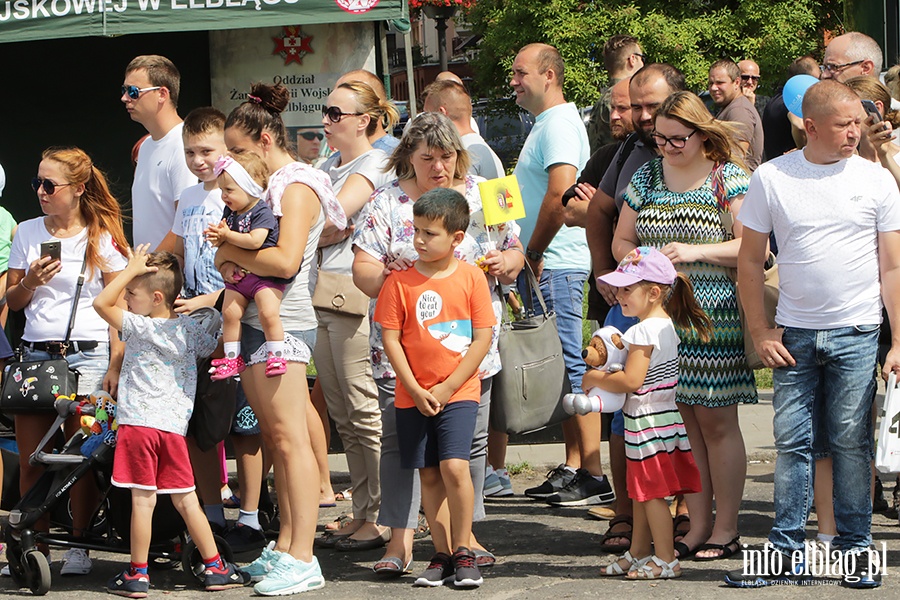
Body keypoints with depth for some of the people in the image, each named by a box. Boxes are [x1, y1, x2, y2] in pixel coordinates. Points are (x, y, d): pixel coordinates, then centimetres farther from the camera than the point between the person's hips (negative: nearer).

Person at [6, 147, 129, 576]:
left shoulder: (102, 239, 2)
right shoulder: (27, 233, 10)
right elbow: (12, 301, 16)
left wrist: (115, 366, -7)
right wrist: (29, 283, -6)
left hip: (86, 356, -3)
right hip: (36, 353, 3)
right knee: (30, 461, -1)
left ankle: (79, 546, 6)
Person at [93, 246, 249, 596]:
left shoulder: (139, 327, -8)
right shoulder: (190, 330, 8)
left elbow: (101, 302, -11)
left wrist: (131, 269, -6)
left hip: (138, 422, -5)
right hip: (174, 424, 5)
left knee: (143, 500, -3)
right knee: (185, 499, 11)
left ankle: (137, 575, 1)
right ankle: (215, 567, 12)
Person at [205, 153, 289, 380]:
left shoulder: (263, 212, -14)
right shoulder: (230, 212, 10)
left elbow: (255, 241, -27)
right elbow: (226, 244, 14)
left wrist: (227, 235, -21)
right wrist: (218, 238, -9)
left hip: (265, 275, -7)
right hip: (238, 276, 7)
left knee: (268, 313, -21)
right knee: (229, 313, 0)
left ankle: (276, 355, -10)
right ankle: (233, 358, 10)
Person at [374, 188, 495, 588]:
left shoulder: (471, 277, -3)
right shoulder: (400, 281, 0)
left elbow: (483, 339, -4)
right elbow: (391, 339, -1)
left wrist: (447, 388, -10)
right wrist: (416, 391, -9)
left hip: (459, 392, -2)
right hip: (413, 396, 2)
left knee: (454, 466, -15)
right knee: (429, 474, 5)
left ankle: (462, 551, -2)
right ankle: (441, 554, 14)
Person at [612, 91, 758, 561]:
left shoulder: (729, 178, -1)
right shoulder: (646, 177, 12)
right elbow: (620, 240, 17)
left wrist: (696, 252, -20)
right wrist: (635, 259, -6)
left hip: (715, 317, -4)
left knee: (716, 420, -2)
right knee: (682, 420, 4)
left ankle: (726, 529, 7)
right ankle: (698, 525, 12)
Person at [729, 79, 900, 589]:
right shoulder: (773, 178, 1)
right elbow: (750, 260, 7)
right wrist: (760, 331, 1)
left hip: (857, 334, -1)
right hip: (794, 335, 1)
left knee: (851, 442, 2)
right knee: (792, 441, 2)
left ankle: (856, 549, 11)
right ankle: (786, 552, 8)